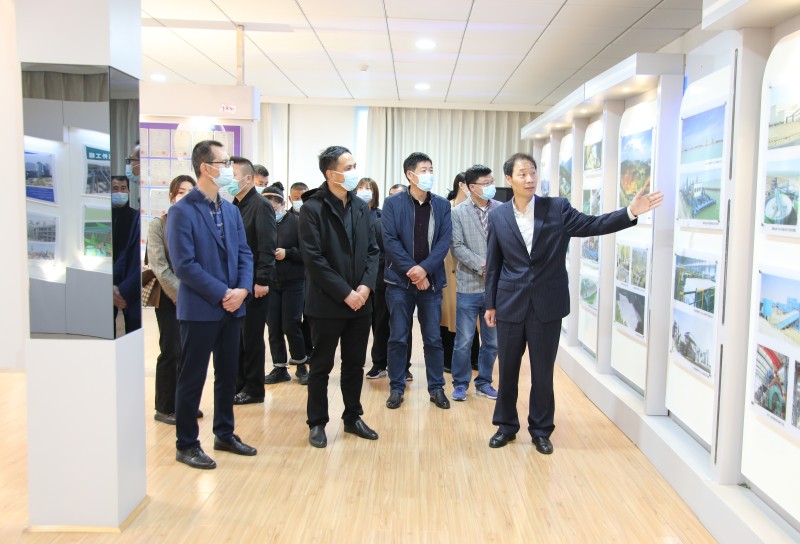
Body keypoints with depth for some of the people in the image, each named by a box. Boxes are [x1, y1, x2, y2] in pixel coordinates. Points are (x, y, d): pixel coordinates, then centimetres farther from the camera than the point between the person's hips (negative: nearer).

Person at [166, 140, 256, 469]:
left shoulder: (231, 210, 10)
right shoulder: (182, 211, -11)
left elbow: (244, 253, 9)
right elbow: (184, 264, -17)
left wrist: (242, 289, -8)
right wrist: (222, 294, -17)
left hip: (232, 307, 7)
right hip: (200, 310, -7)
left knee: (228, 375, 16)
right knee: (192, 379, 5)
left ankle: (224, 434, 31)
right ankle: (186, 445, 18)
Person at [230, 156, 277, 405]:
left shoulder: (260, 206, -10)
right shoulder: (234, 206, 13)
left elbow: (267, 246, -16)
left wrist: (262, 280, -20)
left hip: (254, 284, -8)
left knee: (252, 337, 2)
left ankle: (254, 389, 14)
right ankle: (238, 384, 25)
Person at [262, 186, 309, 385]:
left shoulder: (295, 222, -6)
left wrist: (287, 253, -19)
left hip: (293, 282, -3)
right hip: (270, 283, 3)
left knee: (291, 325, -2)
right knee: (274, 327, 6)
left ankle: (300, 364, 18)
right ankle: (279, 368, 19)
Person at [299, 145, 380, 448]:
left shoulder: (361, 207, 9)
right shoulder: (312, 208, -10)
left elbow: (372, 250, 9)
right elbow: (313, 258, -15)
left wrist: (366, 285, -7)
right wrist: (345, 293, -16)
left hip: (360, 301, 6)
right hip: (327, 303, -5)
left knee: (355, 364, 15)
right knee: (321, 366, 7)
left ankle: (353, 417, 29)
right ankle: (317, 423, 21)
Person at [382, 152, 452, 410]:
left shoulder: (442, 205, 7)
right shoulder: (393, 203, 0)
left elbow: (444, 241, -2)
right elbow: (390, 241, -7)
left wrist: (425, 268, -15)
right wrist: (411, 271, -14)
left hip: (431, 281, 2)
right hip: (400, 281, -2)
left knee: (433, 339, 8)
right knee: (397, 339, 5)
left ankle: (437, 388, 20)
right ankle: (396, 388, 18)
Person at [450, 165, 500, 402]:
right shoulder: (458, 212, -2)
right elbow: (457, 247, -8)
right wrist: (482, 265, -16)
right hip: (469, 286, -2)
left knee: (492, 341, 12)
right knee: (464, 341, 5)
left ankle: (484, 383, 29)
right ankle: (460, 384, 22)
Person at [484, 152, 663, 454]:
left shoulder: (557, 208, -2)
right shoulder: (498, 216, 1)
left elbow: (593, 224, -7)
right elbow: (493, 264, 5)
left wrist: (631, 212, -21)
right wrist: (490, 304, 7)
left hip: (547, 306, -1)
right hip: (510, 305, 1)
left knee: (543, 372, 9)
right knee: (507, 370, 11)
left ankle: (541, 430, 26)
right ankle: (506, 425, 29)